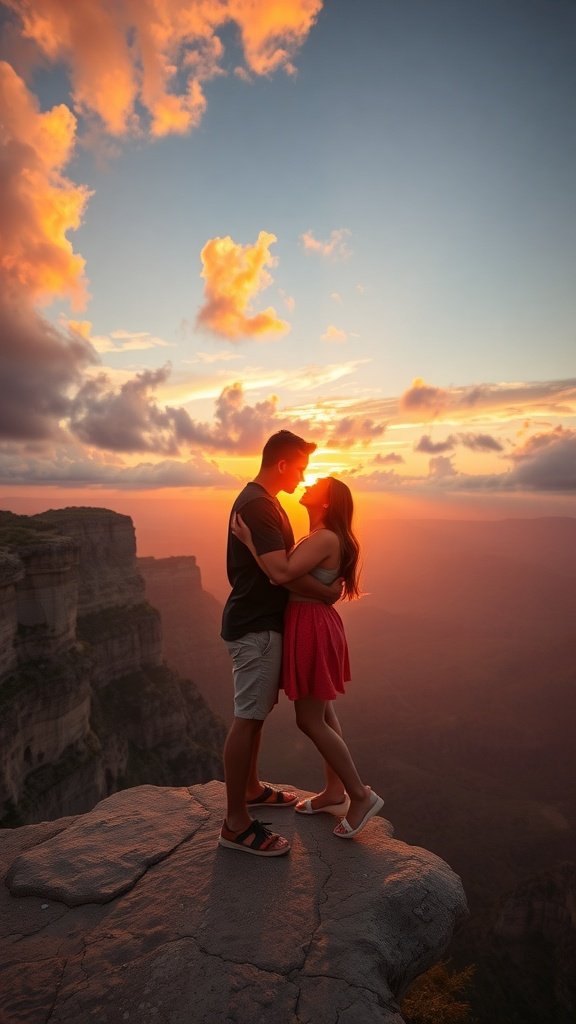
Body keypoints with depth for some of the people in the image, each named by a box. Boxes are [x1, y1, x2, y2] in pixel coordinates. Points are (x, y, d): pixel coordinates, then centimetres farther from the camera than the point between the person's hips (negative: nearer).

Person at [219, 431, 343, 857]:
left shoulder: (264, 502, 14)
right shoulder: (256, 505, -19)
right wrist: (327, 593, -13)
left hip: (262, 621, 10)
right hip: (255, 626, -10)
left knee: (257, 711, 19)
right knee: (248, 718, -3)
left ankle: (251, 788, 35)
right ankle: (236, 824, 8)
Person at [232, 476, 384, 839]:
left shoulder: (325, 538, -20)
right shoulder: (321, 538, 11)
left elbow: (283, 573, -28)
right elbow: (291, 569, 11)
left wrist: (250, 541, -22)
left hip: (312, 629, -10)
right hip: (313, 625, 10)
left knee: (310, 720, 0)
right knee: (323, 713, 18)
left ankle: (362, 795, 12)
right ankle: (335, 792, 32)